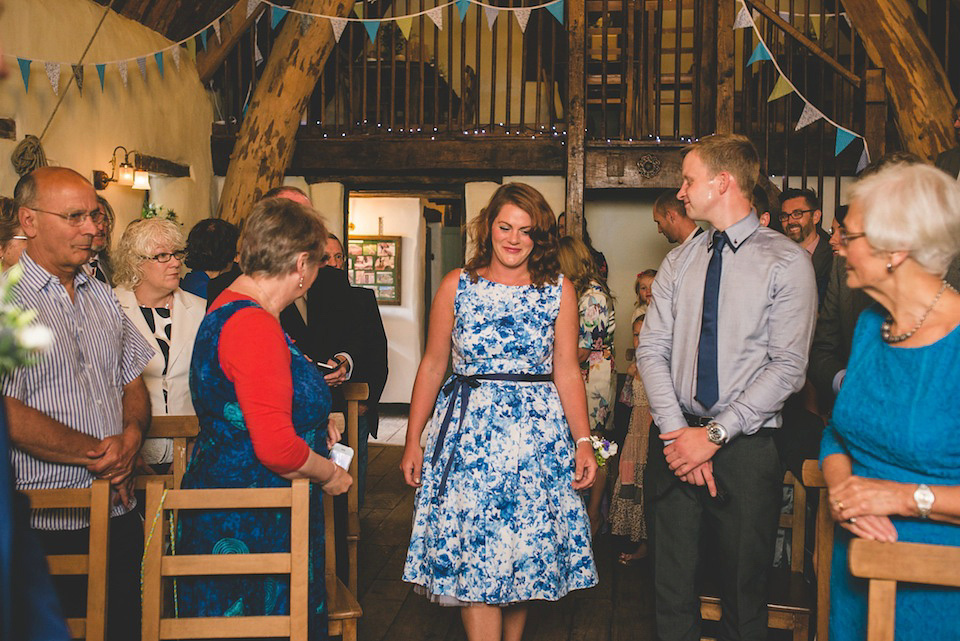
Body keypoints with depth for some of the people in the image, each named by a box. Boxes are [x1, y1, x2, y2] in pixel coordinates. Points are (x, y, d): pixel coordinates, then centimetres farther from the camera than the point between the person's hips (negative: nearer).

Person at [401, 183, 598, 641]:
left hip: (537, 434, 1)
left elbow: (567, 373, 4)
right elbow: (433, 365, 6)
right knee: (472, 558, -5)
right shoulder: (456, 286, 4)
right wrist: (413, 439, 3)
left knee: (525, 555, 6)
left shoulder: (559, 291, 5)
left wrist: (583, 441, -4)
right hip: (468, 431, 0)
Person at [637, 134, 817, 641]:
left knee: (743, 591, 7)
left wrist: (714, 434, -14)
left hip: (745, 447, -4)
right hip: (676, 437, 4)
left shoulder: (786, 262, -4)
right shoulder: (679, 262, 10)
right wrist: (676, 431, -9)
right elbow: (652, 350, 4)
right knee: (671, 585, 10)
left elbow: (787, 367, -10)